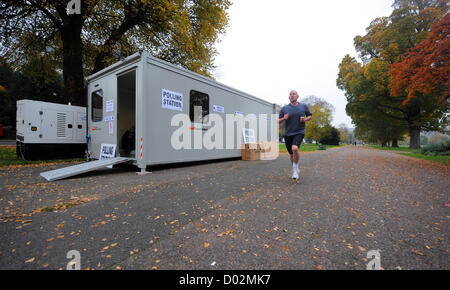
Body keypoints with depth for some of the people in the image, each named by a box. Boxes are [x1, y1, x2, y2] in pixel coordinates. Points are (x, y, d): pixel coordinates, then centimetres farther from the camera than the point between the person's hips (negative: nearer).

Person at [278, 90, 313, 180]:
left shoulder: (304, 106, 5)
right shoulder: (284, 108, 5)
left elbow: (310, 116, 17)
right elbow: (278, 121, 8)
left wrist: (305, 119, -5)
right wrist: (284, 118, -14)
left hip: (299, 133, -2)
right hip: (288, 134, 2)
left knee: (295, 148, -28)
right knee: (291, 154, 11)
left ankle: (295, 169, -7)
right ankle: (296, 170, 34)